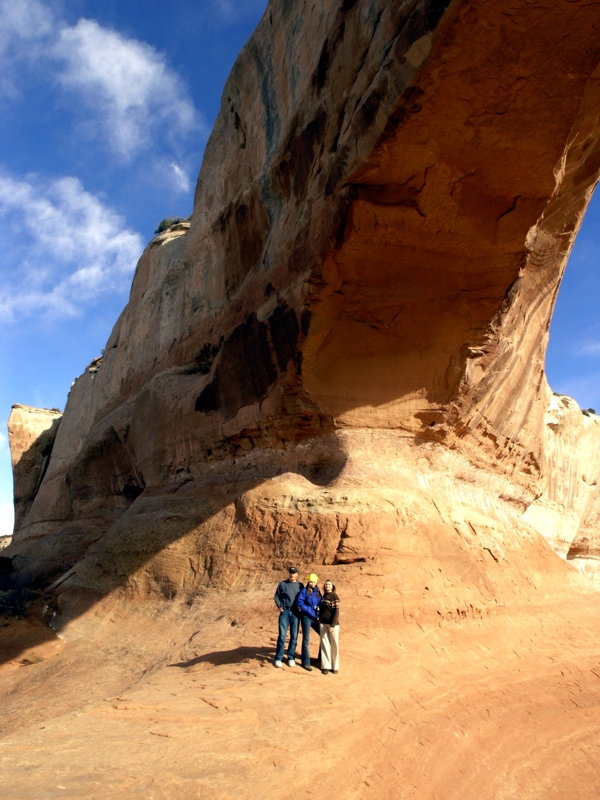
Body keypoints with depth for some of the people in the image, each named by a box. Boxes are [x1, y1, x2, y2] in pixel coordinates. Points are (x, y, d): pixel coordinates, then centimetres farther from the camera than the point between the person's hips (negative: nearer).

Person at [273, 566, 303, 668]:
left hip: (295, 613, 2)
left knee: (294, 636, 6)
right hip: (284, 612, -2)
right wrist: (279, 607, -2)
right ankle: (278, 658, 5)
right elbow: (276, 596, 8)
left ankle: (291, 658, 16)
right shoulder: (282, 584, 5)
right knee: (282, 635, -4)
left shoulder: (300, 585, 8)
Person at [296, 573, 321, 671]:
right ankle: (306, 663, 5)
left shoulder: (318, 591, 11)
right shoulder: (304, 591, -4)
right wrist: (311, 612, -15)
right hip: (306, 617, -6)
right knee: (306, 640, -3)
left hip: (316, 618, 6)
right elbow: (300, 603, -14)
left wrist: (319, 615, -4)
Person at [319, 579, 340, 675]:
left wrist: (333, 625, -17)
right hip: (323, 623, 4)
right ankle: (326, 666, 13)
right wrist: (320, 620, 4)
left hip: (333, 624, -4)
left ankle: (335, 666, 16)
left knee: (334, 645, 4)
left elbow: (336, 612, -11)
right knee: (325, 644, 6)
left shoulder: (334, 596, -6)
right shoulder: (323, 596, 10)